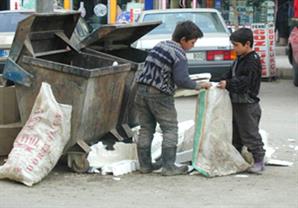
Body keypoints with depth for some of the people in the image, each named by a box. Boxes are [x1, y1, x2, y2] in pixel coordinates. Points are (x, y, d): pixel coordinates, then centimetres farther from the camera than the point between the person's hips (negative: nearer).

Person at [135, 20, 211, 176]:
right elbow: (182, 80, -22)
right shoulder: (179, 55, -13)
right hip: (160, 95, -8)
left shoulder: (159, 45, 12)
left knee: (146, 129, 13)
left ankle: (145, 165, 18)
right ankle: (168, 167, -2)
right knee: (170, 129, 0)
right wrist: (198, 86, -8)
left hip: (142, 90, 8)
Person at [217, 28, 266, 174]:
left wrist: (228, 84, -30)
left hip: (248, 105, -9)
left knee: (250, 133, -5)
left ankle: (258, 160, 3)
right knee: (236, 133, 17)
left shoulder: (253, 61, -17)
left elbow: (245, 81, -26)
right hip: (237, 102, 9)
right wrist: (222, 82, -2)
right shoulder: (240, 59, 12)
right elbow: (231, 74, 15)